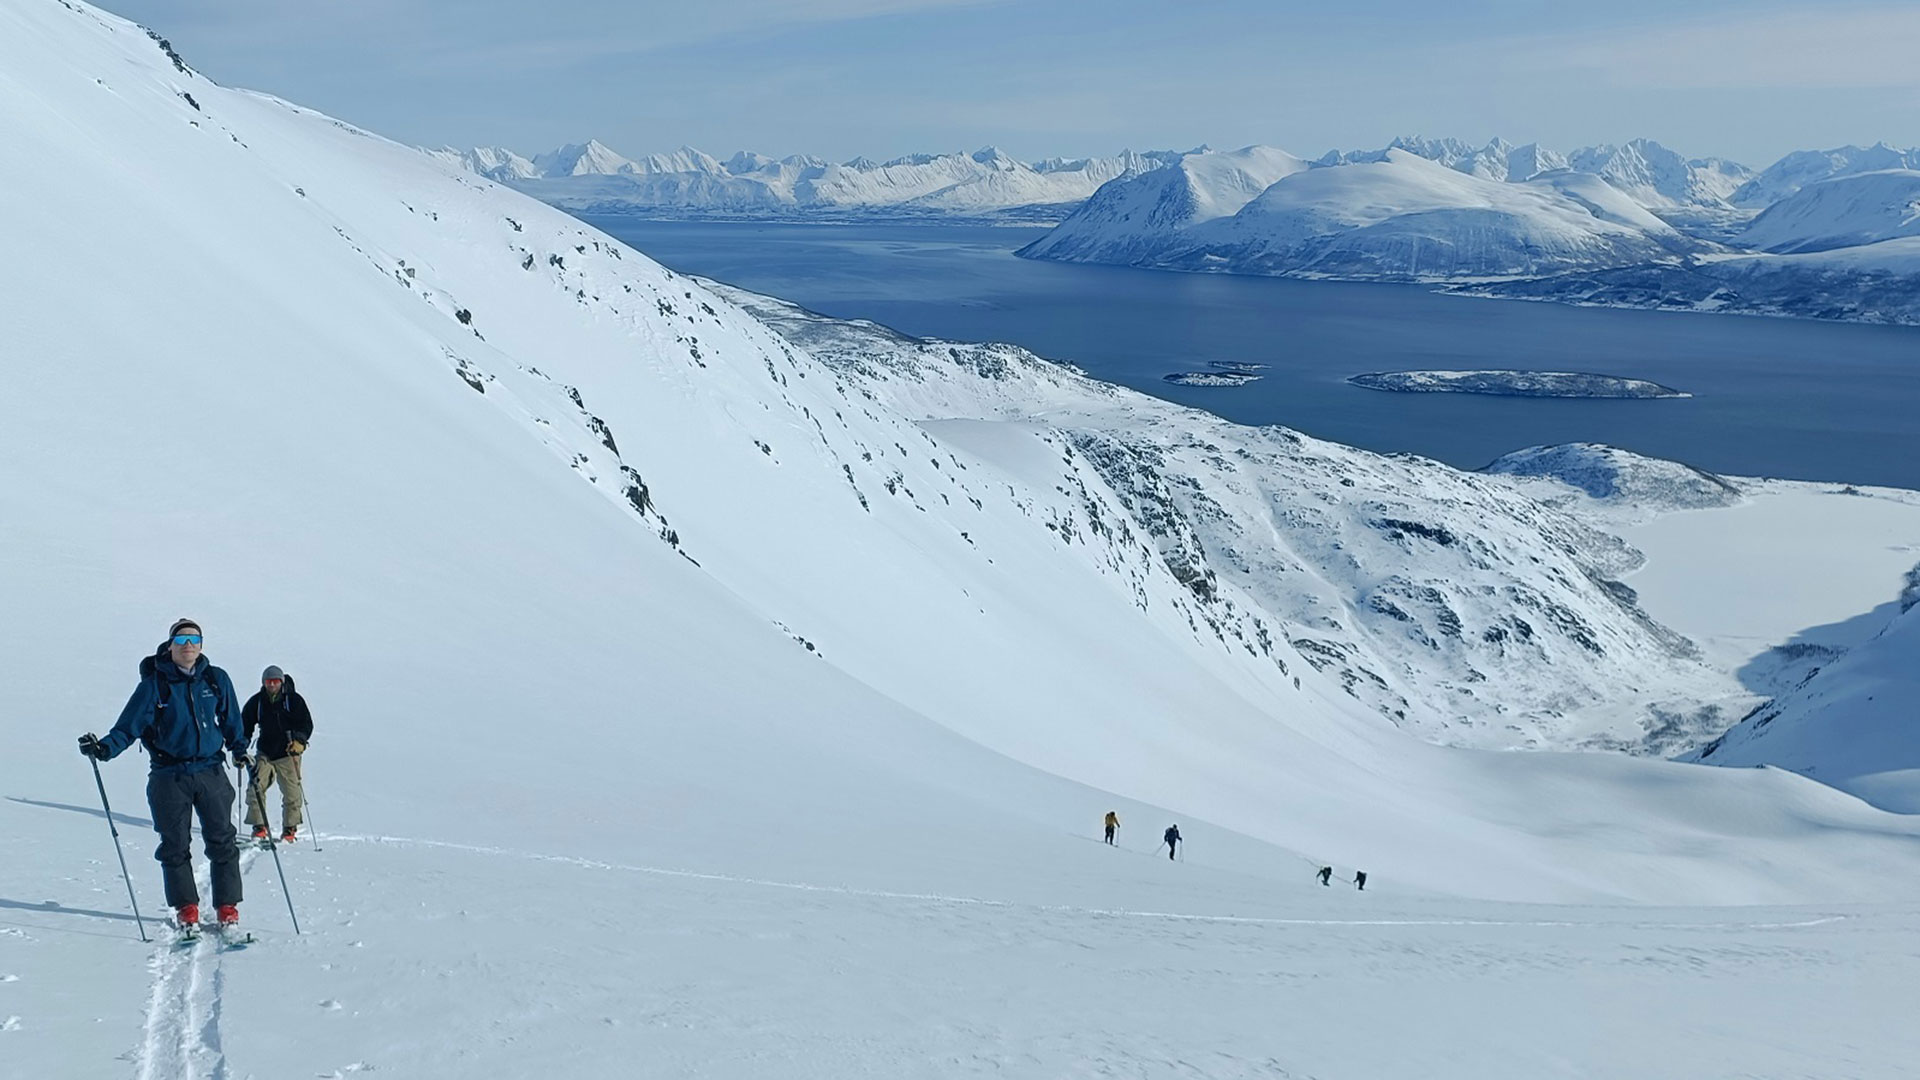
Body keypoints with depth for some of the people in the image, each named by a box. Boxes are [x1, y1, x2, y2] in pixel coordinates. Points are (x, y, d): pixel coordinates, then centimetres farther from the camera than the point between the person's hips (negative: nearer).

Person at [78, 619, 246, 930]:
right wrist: (105, 747, -20)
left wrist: (239, 750, 9)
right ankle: (186, 909, 17)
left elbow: (230, 720, 16)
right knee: (175, 845, 4)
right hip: (169, 776, -1)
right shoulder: (154, 683, -2)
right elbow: (130, 724, -5)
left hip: (211, 772, 1)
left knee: (222, 841, 2)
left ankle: (227, 907, 10)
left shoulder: (216, 680, 4)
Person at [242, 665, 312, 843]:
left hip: (288, 752, -2)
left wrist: (299, 740, -18)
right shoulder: (256, 702, 6)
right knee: (255, 788, -9)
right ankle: (259, 827, 4)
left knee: (292, 792, -3)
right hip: (264, 753, 2)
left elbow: (306, 723, -1)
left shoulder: (293, 700, -1)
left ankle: (290, 829, 11)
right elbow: (245, 726, 13)